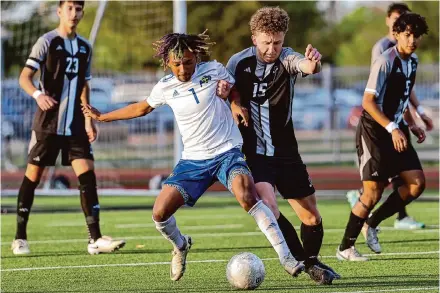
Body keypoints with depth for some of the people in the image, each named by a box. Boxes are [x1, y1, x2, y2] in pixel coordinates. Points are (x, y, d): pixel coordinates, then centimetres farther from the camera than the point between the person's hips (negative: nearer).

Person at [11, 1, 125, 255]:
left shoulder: (85, 47, 12)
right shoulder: (48, 41, -5)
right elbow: (25, 77, -12)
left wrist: (88, 119, 13)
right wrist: (38, 94, -32)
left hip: (75, 124, 5)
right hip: (48, 122, -5)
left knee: (87, 174, -6)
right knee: (33, 175, 0)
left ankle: (95, 239, -7)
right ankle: (20, 238, 10)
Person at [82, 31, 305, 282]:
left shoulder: (214, 71, -6)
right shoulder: (165, 88, 1)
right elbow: (141, 108, 21)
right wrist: (101, 117, 29)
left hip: (227, 152, -3)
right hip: (193, 161, 3)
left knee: (248, 197, -31)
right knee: (160, 213, -8)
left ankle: (286, 257, -28)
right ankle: (180, 246, 27)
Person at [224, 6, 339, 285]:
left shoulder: (287, 59, -12)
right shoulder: (239, 62, -8)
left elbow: (305, 65, -36)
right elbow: (231, 90, 12)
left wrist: (313, 63, -60)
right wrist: (235, 103, -11)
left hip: (285, 150, 1)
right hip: (254, 153, -1)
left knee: (311, 215, 6)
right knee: (267, 206, -24)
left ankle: (312, 262, 31)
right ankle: (301, 259, -8)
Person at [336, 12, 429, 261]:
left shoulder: (412, 61, 8)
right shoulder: (385, 62, -17)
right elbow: (368, 102, -20)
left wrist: (412, 125, 11)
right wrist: (392, 129, -26)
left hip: (396, 131, 8)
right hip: (374, 131, -8)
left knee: (417, 183, -3)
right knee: (374, 191, -9)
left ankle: (373, 223, 13)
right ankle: (345, 247, 4)